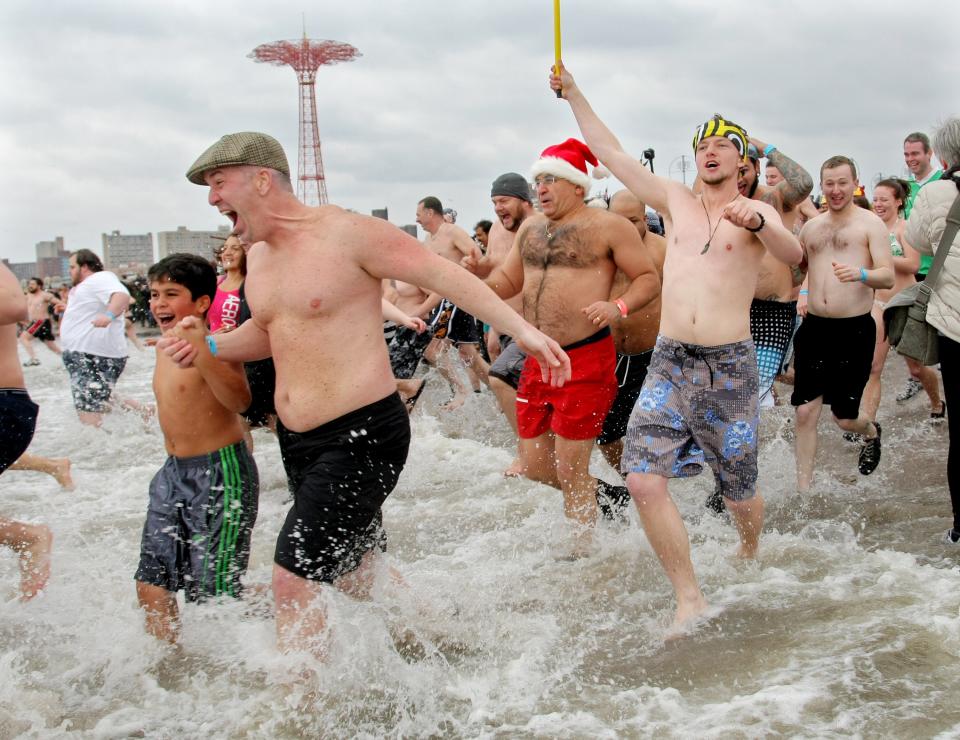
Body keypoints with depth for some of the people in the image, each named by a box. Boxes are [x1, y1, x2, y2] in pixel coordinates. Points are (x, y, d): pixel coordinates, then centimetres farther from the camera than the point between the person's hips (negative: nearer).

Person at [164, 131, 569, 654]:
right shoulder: (257, 256, 10)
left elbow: (443, 274, -12)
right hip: (296, 438, 9)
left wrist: (522, 329, -18)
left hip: (362, 435, -8)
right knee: (357, 577, 18)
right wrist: (210, 346, 5)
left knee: (292, 580, -10)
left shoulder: (345, 233, -14)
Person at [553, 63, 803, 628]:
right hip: (669, 363, 3)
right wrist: (573, 93, 11)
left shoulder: (757, 212, 1)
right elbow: (610, 152, 14)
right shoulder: (676, 201, 12)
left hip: (729, 367, -3)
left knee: (739, 491, 7)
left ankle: (751, 558, 41)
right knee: (644, 480, -13)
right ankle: (690, 598, -1)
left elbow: (794, 255, -20)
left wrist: (757, 223, -40)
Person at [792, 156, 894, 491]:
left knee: (845, 417, 3)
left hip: (854, 329, -4)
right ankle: (803, 489, 9)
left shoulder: (870, 223, -1)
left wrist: (861, 274, -29)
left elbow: (888, 276, -10)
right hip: (814, 327, 4)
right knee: (806, 412, -1)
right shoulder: (811, 227, 13)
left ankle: (871, 433, 39)